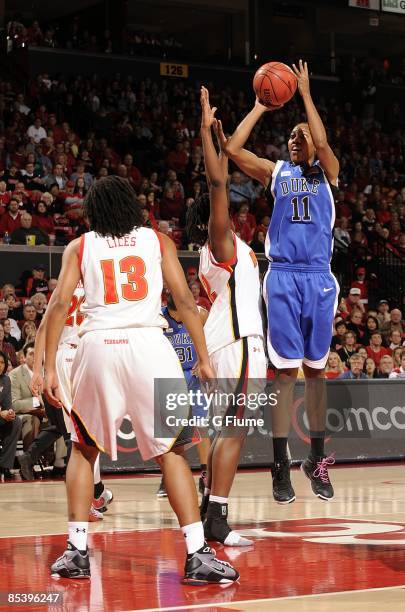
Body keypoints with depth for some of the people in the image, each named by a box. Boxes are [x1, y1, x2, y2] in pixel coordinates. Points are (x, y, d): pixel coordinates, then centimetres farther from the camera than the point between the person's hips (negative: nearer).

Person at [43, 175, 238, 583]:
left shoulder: (79, 247, 15)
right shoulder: (158, 241, 16)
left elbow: (59, 305, 4)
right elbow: (184, 300, 7)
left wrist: (49, 367, 3)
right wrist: (204, 359, 8)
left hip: (96, 345, 1)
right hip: (148, 343, -1)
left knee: (83, 448, 19)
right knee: (170, 451, 4)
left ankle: (76, 550, 11)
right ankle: (197, 554, -7)